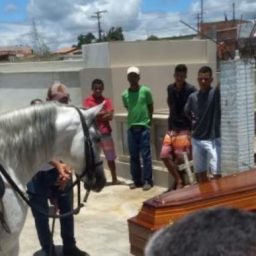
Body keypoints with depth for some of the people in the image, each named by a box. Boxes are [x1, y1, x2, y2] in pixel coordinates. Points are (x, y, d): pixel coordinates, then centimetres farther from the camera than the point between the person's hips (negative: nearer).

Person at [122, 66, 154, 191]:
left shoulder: (146, 91, -4)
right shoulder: (125, 94, 4)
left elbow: (150, 107, 7)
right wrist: (133, 119, 12)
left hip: (144, 127, -3)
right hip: (131, 128, 3)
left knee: (145, 155, -1)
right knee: (133, 156, 9)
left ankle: (147, 181, 6)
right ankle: (136, 180, 19)